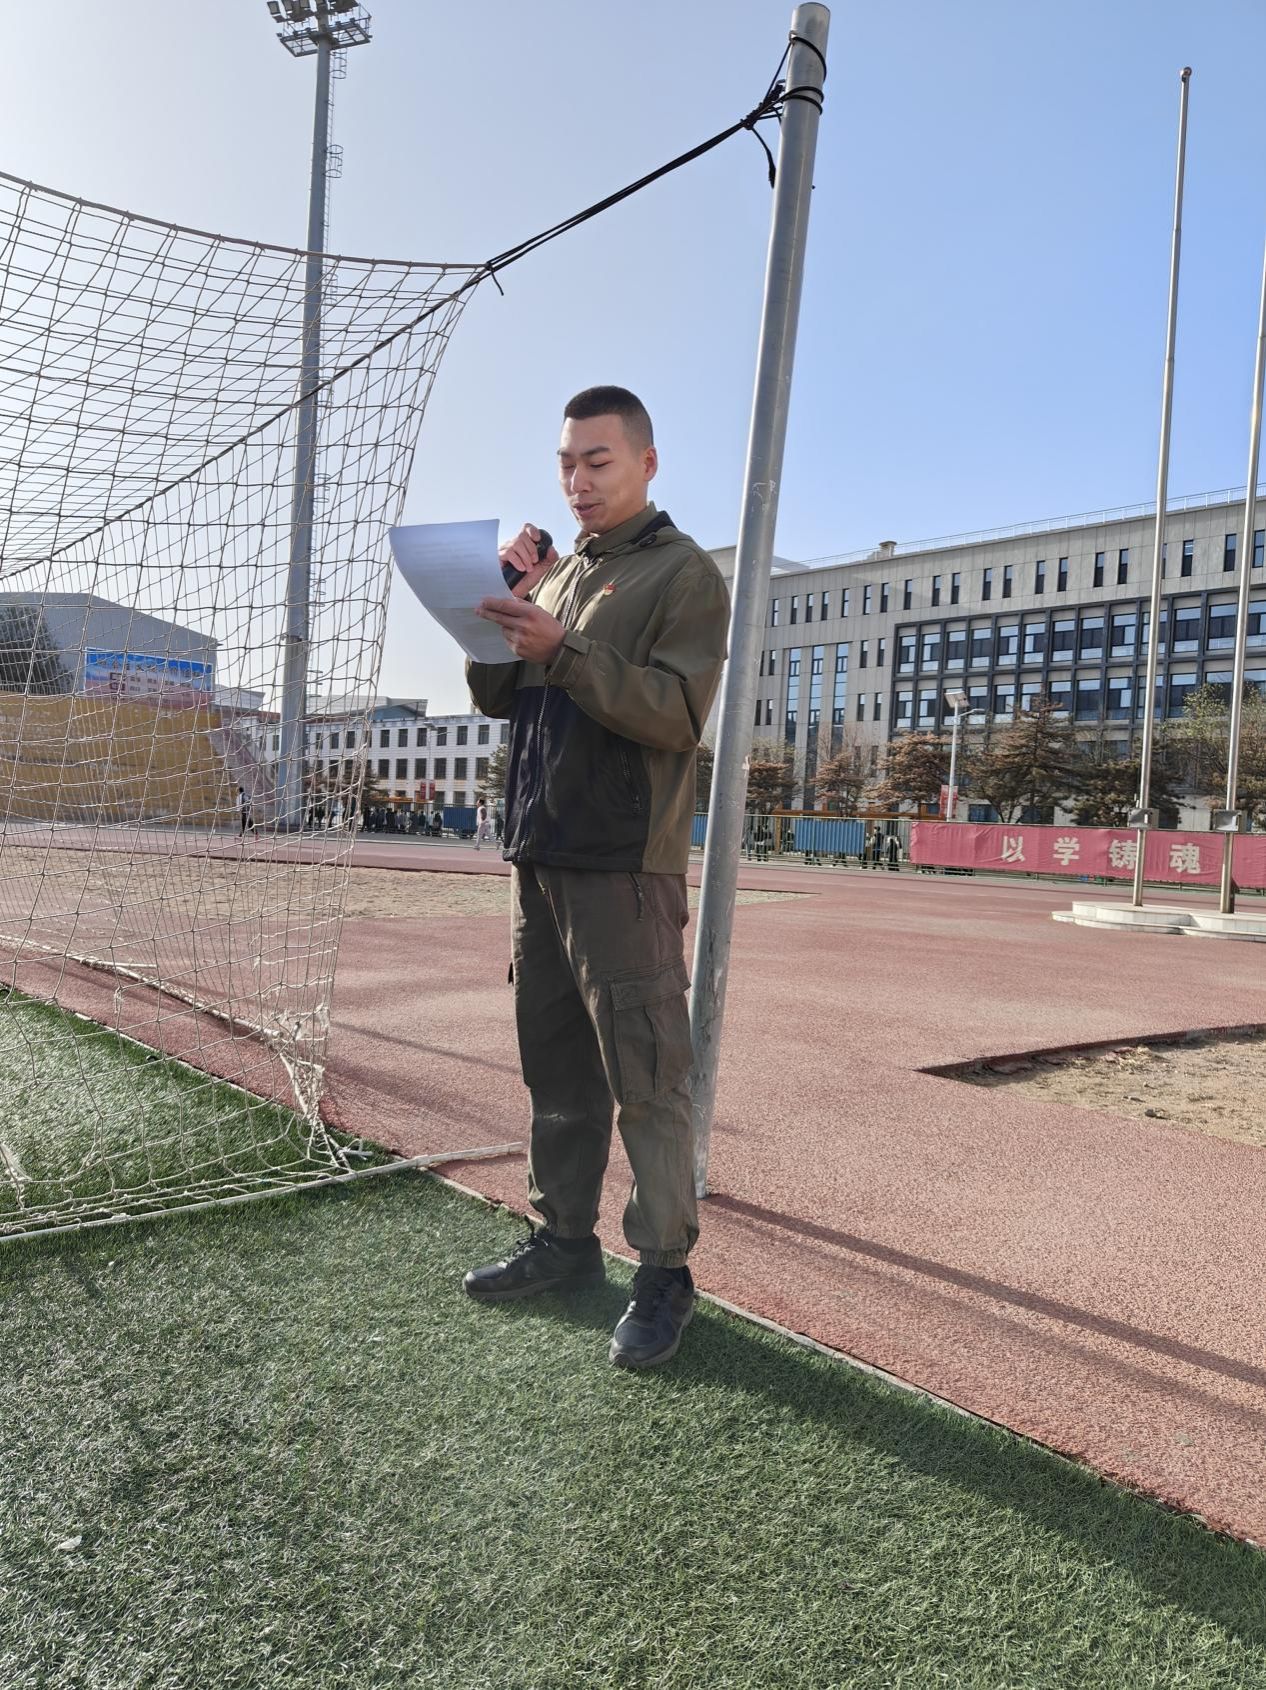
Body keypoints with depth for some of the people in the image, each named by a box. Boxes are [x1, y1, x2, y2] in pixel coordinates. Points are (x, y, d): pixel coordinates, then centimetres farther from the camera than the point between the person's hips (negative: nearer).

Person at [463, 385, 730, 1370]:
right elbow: (495, 698, 15)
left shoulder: (684, 572, -1)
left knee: (646, 1076, -4)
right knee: (556, 1065, 13)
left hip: (625, 864, -7)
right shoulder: (561, 575, 20)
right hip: (541, 855, 7)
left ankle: (666, 1270, 7)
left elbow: (680, 712, -14)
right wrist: (503, 597, 0)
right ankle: (566, 1238, 25)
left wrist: (563, 651, -23)